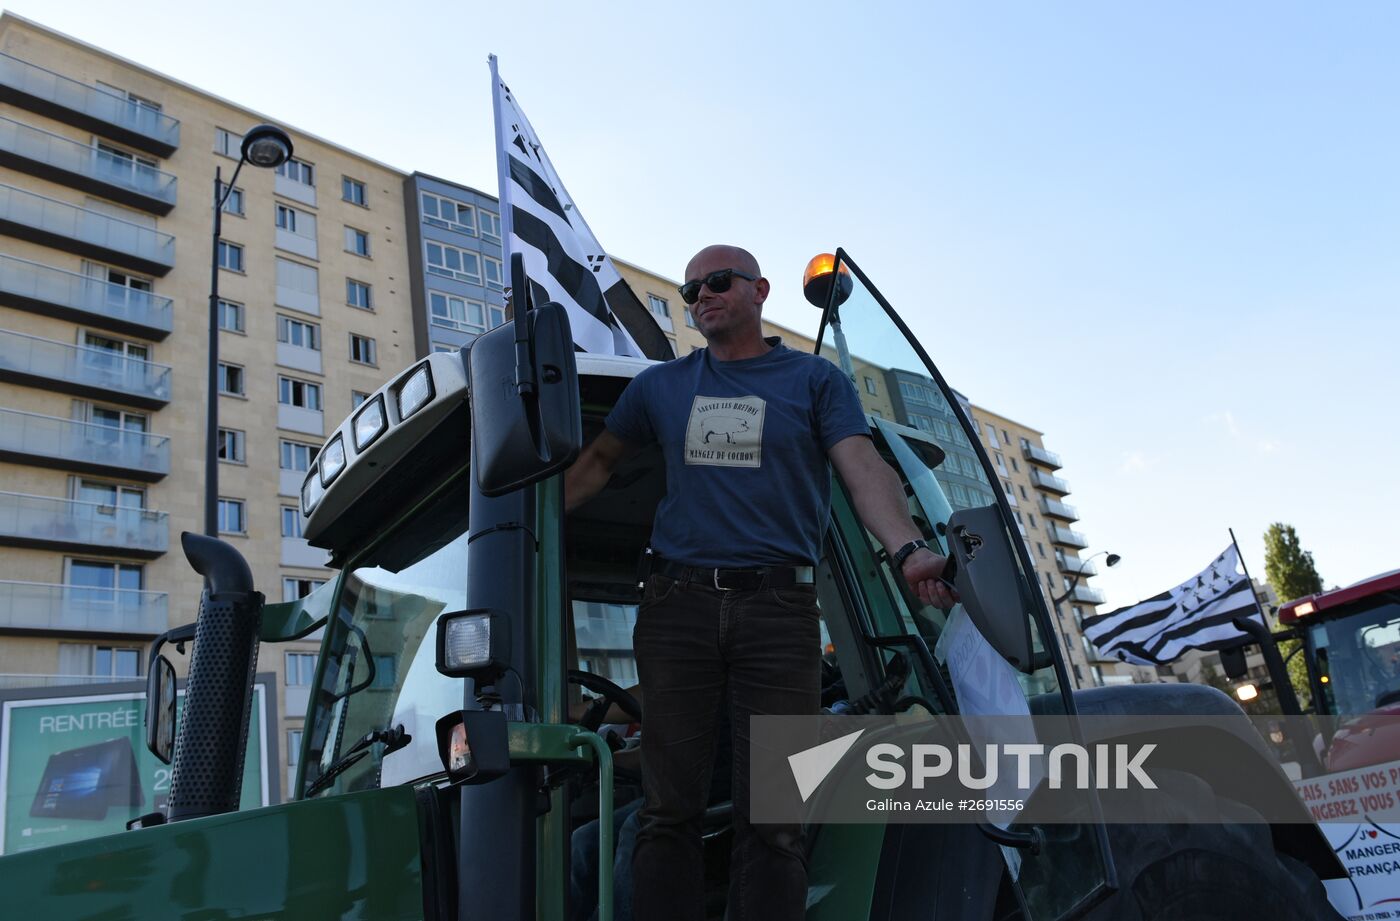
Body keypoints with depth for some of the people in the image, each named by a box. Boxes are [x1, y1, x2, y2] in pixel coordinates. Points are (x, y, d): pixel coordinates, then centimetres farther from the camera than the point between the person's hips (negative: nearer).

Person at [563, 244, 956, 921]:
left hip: (779, 608, -2)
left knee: (772, 820, -1)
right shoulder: (659, 386, 18)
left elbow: (864, 469, -4)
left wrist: (907, 550, -23)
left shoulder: (815, 380, 10)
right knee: (668, 809, 2)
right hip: (677, 604, 2)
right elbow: (597, 463, 26)